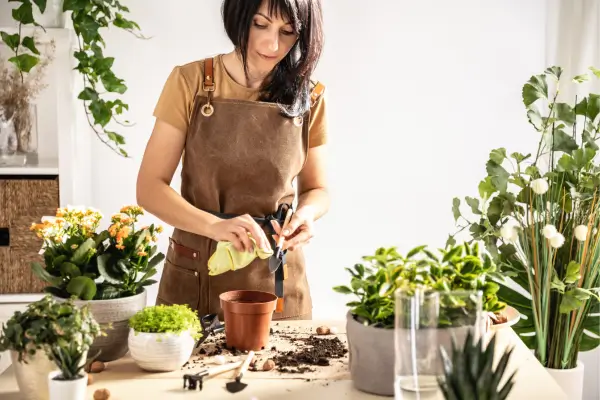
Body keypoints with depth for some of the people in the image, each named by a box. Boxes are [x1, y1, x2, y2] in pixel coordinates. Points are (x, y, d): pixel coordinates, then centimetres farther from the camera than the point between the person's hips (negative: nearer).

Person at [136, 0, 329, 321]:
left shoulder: (308, 98, -3)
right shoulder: (190, 83, -8)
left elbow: (317, 189, 8)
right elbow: (149, 187, -10)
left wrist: (306, 213, -15)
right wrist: (215, 225, -27)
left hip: (276, 281, 1)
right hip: (195, 277, -1)